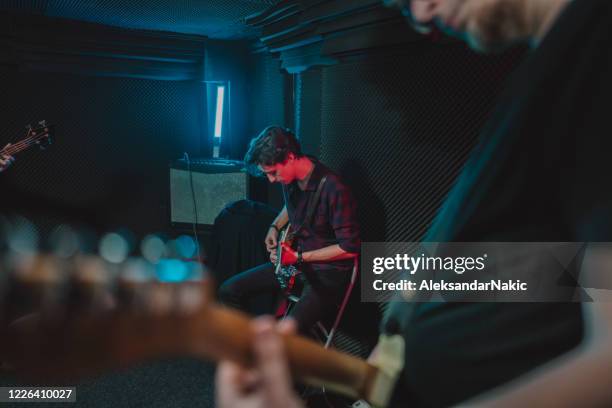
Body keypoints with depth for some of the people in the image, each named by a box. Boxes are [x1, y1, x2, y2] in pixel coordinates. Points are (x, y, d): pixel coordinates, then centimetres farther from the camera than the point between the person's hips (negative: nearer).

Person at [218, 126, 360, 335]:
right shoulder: (290, 177, -2)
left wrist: (299, 257, -20)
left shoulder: (334, 189, -25)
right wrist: (275, 227, 7)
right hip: (295, 260, 8)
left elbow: (349, 247, -20)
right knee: (228, 291, 3)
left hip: (328, 271, -8)